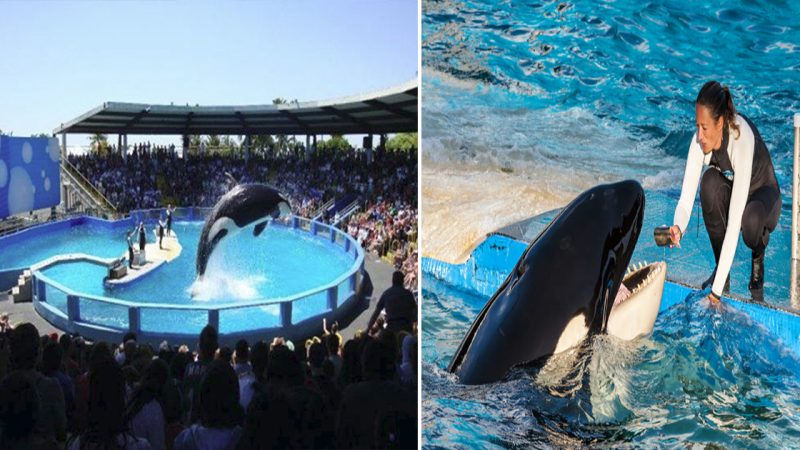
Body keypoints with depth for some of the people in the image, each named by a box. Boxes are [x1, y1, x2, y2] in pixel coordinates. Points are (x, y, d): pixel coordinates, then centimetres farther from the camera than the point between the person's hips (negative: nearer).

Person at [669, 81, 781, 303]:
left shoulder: (743, 139, -36)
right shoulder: (700, 139, -23)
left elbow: (735, 221, -40)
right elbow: (686, 196, -23)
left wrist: (717, 287, -43)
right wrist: (678, 227, -48)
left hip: (762, 195, -4)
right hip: (729, 189, 4)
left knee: (750, 220, -38)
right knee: (710, 182, -31)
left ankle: (758, 257, 1)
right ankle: (720, 267, -14)